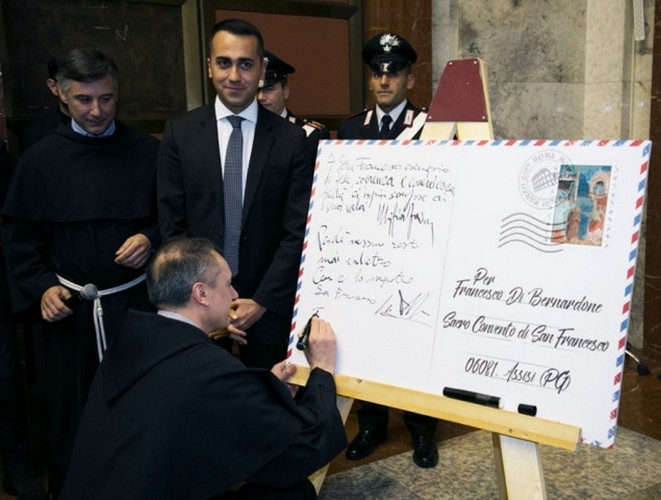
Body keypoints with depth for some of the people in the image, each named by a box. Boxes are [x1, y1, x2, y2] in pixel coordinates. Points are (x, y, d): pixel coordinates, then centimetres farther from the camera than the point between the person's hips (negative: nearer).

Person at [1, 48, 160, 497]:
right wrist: (42, 287, -6)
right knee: (74, 413, 10)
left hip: (138, 303, -1)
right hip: (71, 309, 1)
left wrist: (151, 239, -13)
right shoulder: (40, 160, 4)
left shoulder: (148, 151, 1)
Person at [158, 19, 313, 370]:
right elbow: (171, 227, -1)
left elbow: (297, 232, -5)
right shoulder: (180, 133, 0)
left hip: (269, 307, 0)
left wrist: (262, 301, -12)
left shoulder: (292, 139, -2)